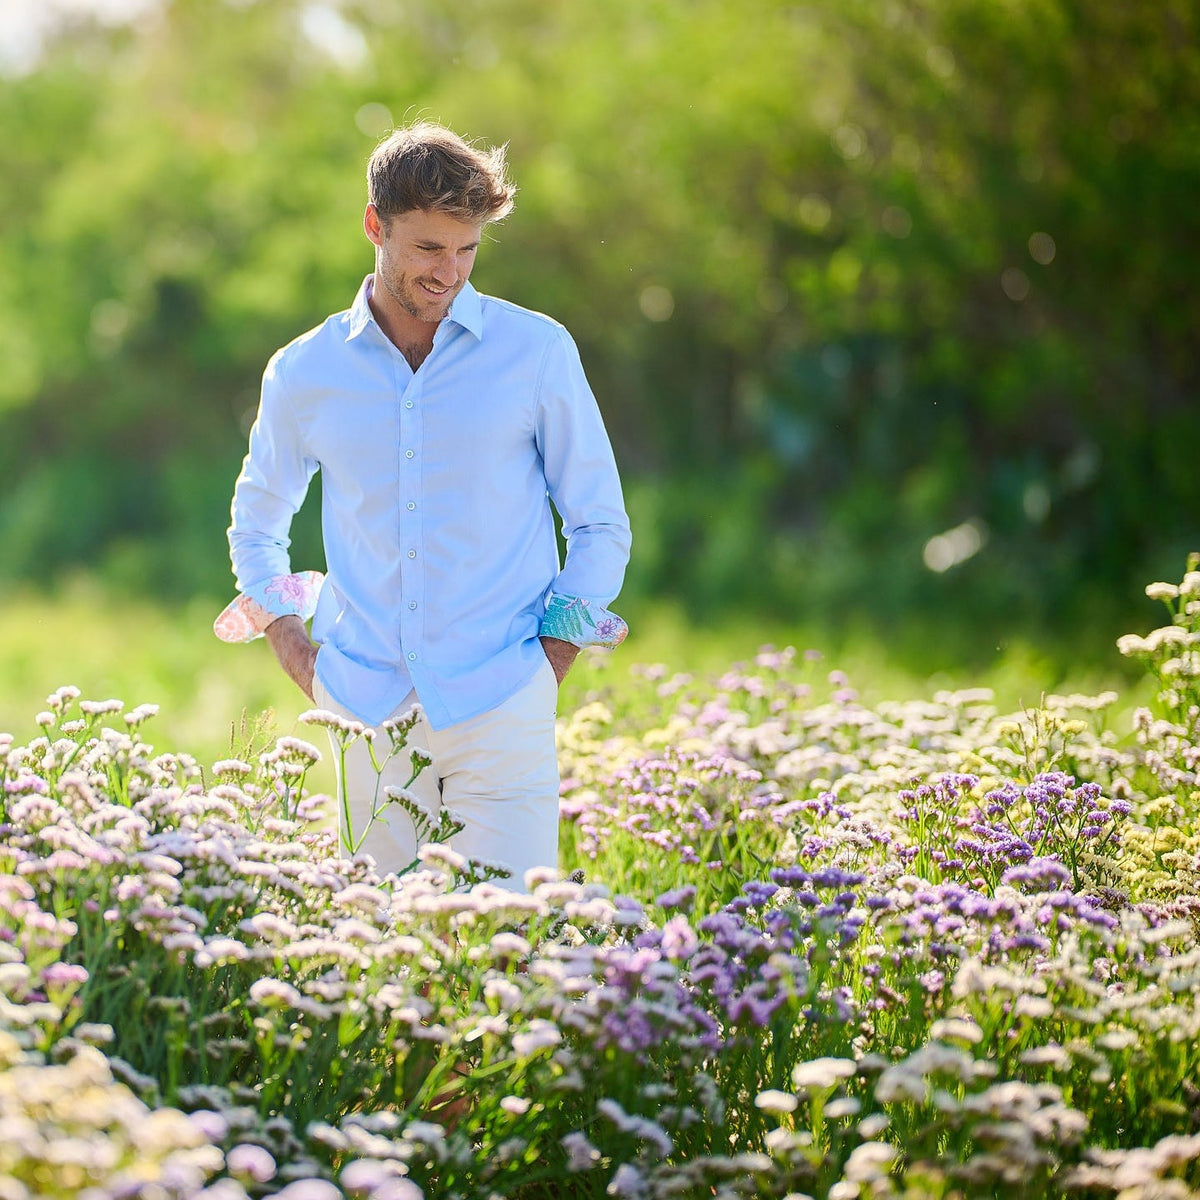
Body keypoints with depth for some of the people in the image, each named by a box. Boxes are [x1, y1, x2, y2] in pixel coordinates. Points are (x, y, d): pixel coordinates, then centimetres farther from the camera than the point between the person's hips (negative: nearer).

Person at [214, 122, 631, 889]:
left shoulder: (536, 352, 2)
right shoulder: (304, 373, 7)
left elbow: (600, 524, 9)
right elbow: (258, 523, 24)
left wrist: (551, 660, -1)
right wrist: (298, 654, 10)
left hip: (499, 708, -2)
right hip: (369, 707, 2)